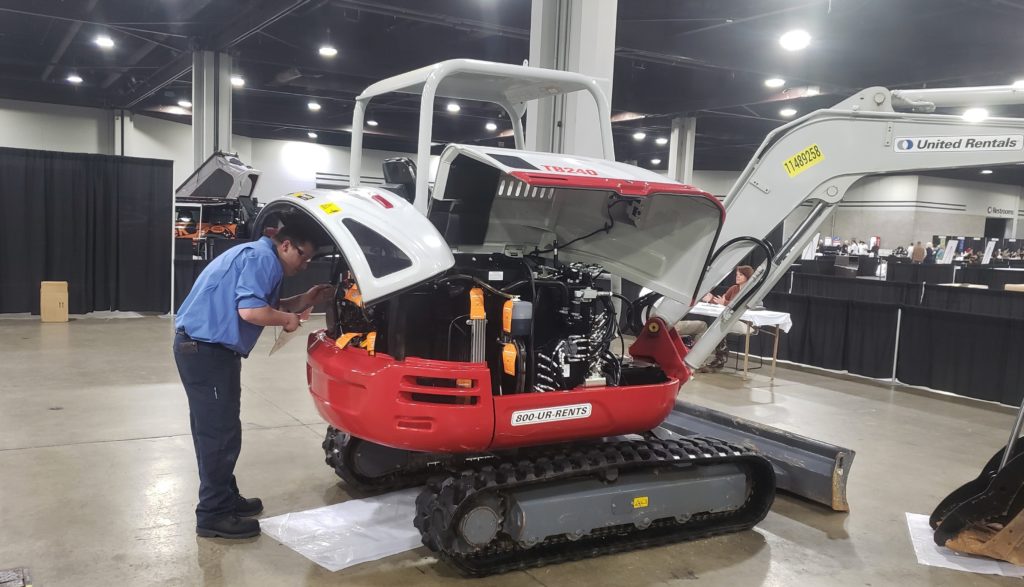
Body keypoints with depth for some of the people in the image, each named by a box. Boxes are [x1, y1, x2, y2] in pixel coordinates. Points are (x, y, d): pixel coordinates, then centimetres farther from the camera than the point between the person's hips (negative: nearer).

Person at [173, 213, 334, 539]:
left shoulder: (258, 256, 18)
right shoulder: (262, 258, -15)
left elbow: (266, 306, 22)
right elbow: (250, 310, -26)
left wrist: (305, 300, 14)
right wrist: (287, 319, -10)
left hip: (203, 347, 11)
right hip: (206, 349, -11)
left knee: (213, 428, 18)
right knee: (220, 432, -4)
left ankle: (224, 498, 31)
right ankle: (213, 515, 4)